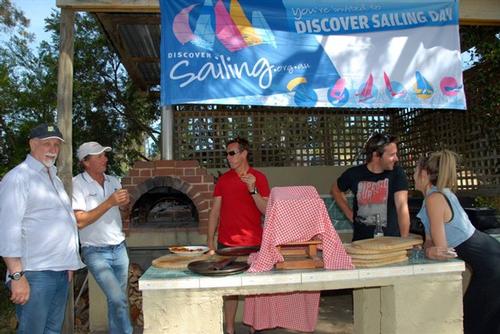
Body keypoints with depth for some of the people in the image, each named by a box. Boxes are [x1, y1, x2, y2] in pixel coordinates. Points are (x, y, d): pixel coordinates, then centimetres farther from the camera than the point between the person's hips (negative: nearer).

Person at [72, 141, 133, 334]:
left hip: (119, 248, 6)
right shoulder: (76, 184, -12)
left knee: (118, 299, 12)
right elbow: (79, 221, -21)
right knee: (118, 299, -14)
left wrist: (125, 202, -4)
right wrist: (109, 203, -24)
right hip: (96, 252, -6)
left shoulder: (113, 181, 6)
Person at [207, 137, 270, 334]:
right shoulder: (223, 179, 7)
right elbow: (215, 211, 8)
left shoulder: (258, 178, 0)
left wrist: (253, 190, -19)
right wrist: (210, 241, 4)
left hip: (253, 244, -2)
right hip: (226, 244, 2)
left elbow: (266, 211, -5)